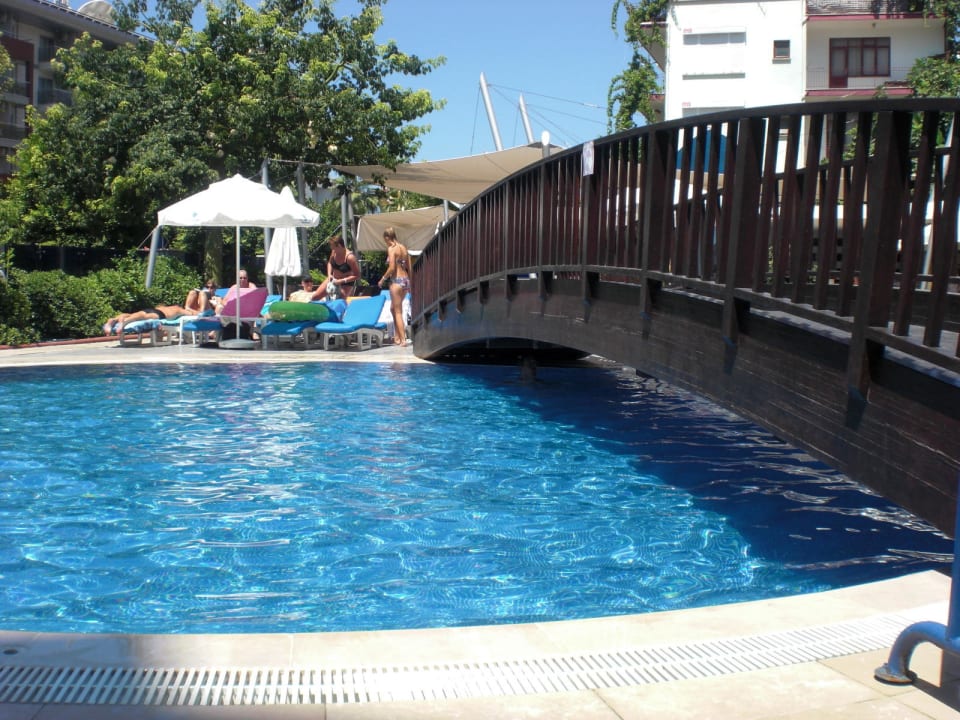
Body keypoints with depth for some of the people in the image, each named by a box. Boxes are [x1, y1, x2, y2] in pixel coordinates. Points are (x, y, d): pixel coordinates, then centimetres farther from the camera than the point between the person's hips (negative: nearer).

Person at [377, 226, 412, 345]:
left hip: (396, 281, -8)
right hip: (406, 280, 8)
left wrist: (383, 279, -4)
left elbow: (392, 268, -17)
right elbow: (410, 268, 12)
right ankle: (397, 336, 23)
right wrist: (410, 284, 19)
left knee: (398, 312, -1)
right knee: (393, 308, 21)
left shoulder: (391, 248, -9)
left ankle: (403, 340, -3)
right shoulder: (403, 248, 11)